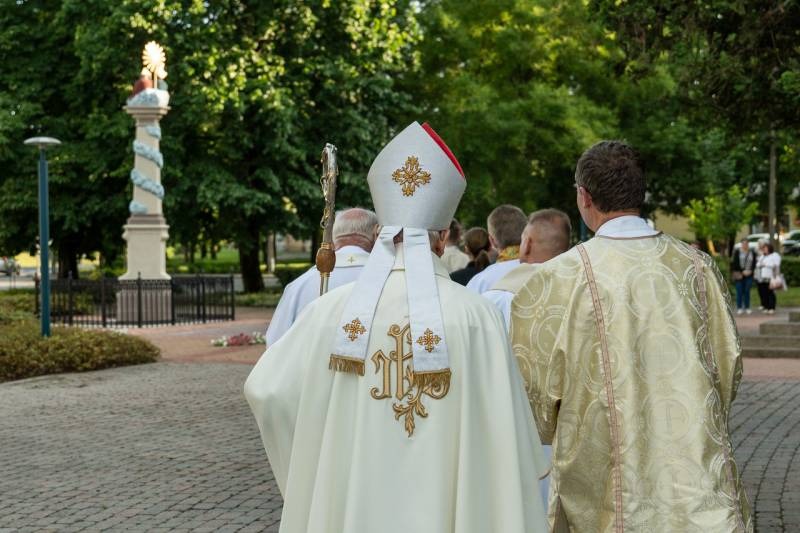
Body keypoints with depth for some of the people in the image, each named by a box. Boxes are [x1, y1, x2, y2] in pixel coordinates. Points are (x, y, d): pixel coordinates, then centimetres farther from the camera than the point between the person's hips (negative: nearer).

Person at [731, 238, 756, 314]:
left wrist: (750, 271, -7)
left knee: (747, 291, 4)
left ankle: (747, 307, 8)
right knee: (739, 291, -2)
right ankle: (739, 308, 2)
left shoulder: (752, 253, 10)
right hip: (739, 275, -2)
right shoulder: (737, 252, 1)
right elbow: (735, 263, -4)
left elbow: (754, 263, 9)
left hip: (749, 274, 2)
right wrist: (742, 271, -10)